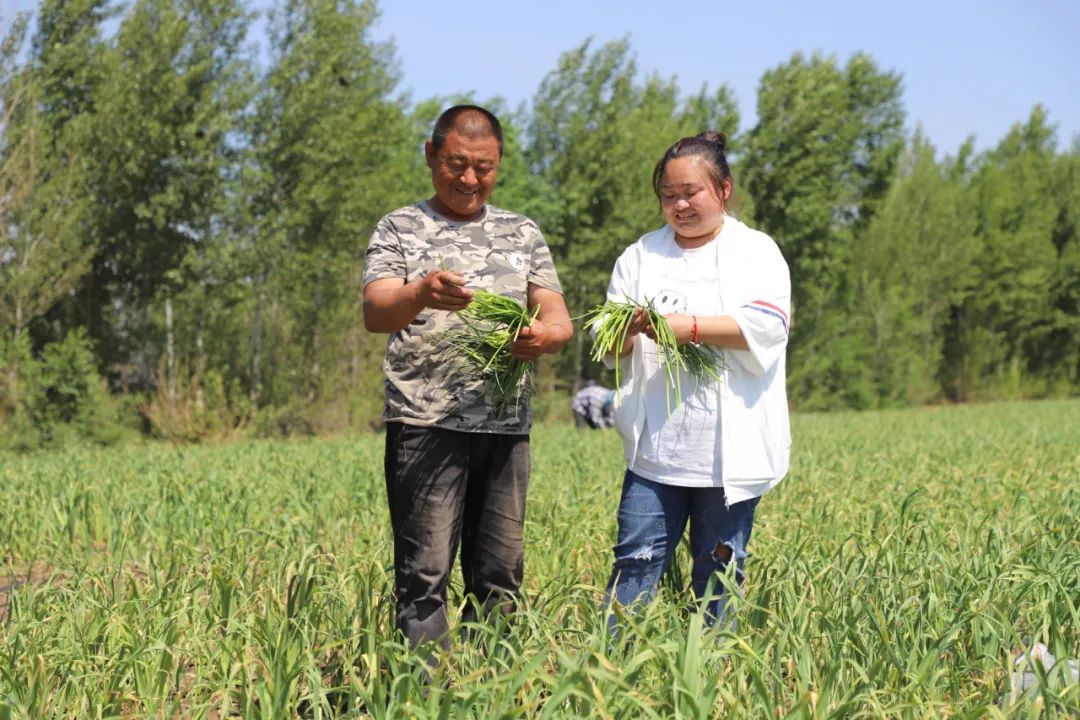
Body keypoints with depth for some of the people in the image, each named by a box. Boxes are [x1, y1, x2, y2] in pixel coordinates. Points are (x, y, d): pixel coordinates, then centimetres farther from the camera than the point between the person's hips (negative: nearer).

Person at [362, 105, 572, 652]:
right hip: (424, 422, -4)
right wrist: (421, 294, -34)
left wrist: (547, 334, -18)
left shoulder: (522, 232, 16)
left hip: (506, 425, 4)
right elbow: (375, 313, -11)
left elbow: (558, 316, 8)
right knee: (425, 571, -6)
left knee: (500, 575, 7)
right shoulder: (400, 228, 5)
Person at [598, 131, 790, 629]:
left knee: (719, 568, 5)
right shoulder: (640, 256, 12)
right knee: (637, 559, -3)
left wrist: (690, 326, -20)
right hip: (655, 445, 2)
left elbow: (767, 326, -11)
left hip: (730, 451, -2)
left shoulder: (757, 251, 5)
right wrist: (627, 328, -17)